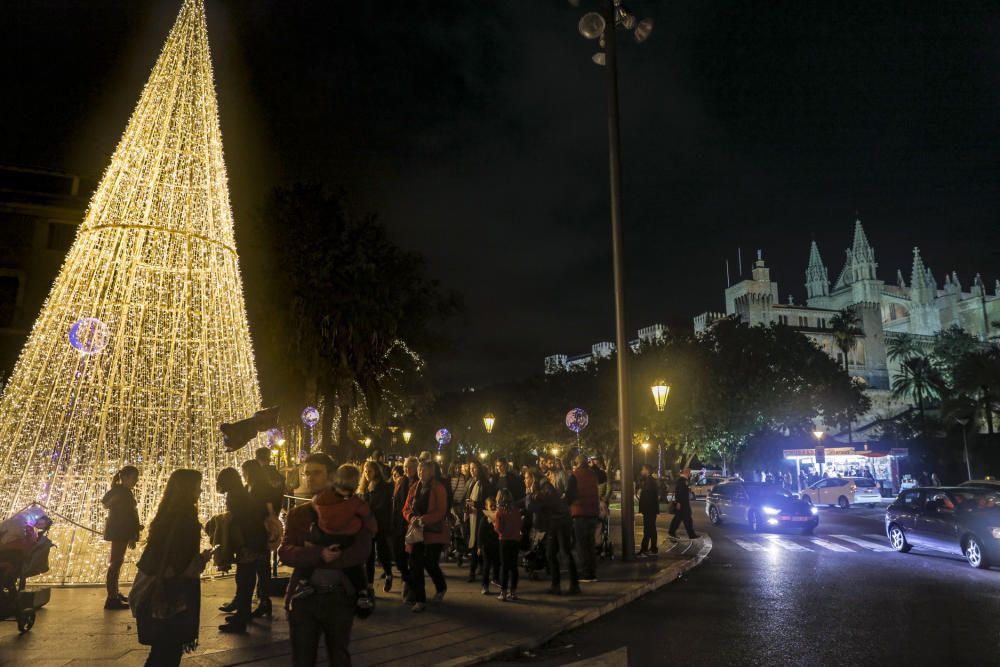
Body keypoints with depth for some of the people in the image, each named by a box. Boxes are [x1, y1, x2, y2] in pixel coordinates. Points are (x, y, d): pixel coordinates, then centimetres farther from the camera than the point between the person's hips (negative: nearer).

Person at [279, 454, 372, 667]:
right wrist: (318, 555, -25)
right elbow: (285, 552, -7)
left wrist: (310, 557, -14)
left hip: (340, 597, -1)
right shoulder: (297, 514, 6)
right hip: (304, 597, 2)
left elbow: (361, 551, -13)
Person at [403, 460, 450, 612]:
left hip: (434, 532, -4)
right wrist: (412, 518, -11)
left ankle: (441, 587, 27)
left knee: (430, 564, -5)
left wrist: (424, 519, -24)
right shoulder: (414, 488, 9)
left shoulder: (439, 488, -6)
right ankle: (419, 600, 10)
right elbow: (406, 509, 11)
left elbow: (441, 511, -13)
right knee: (415, 565, 0)